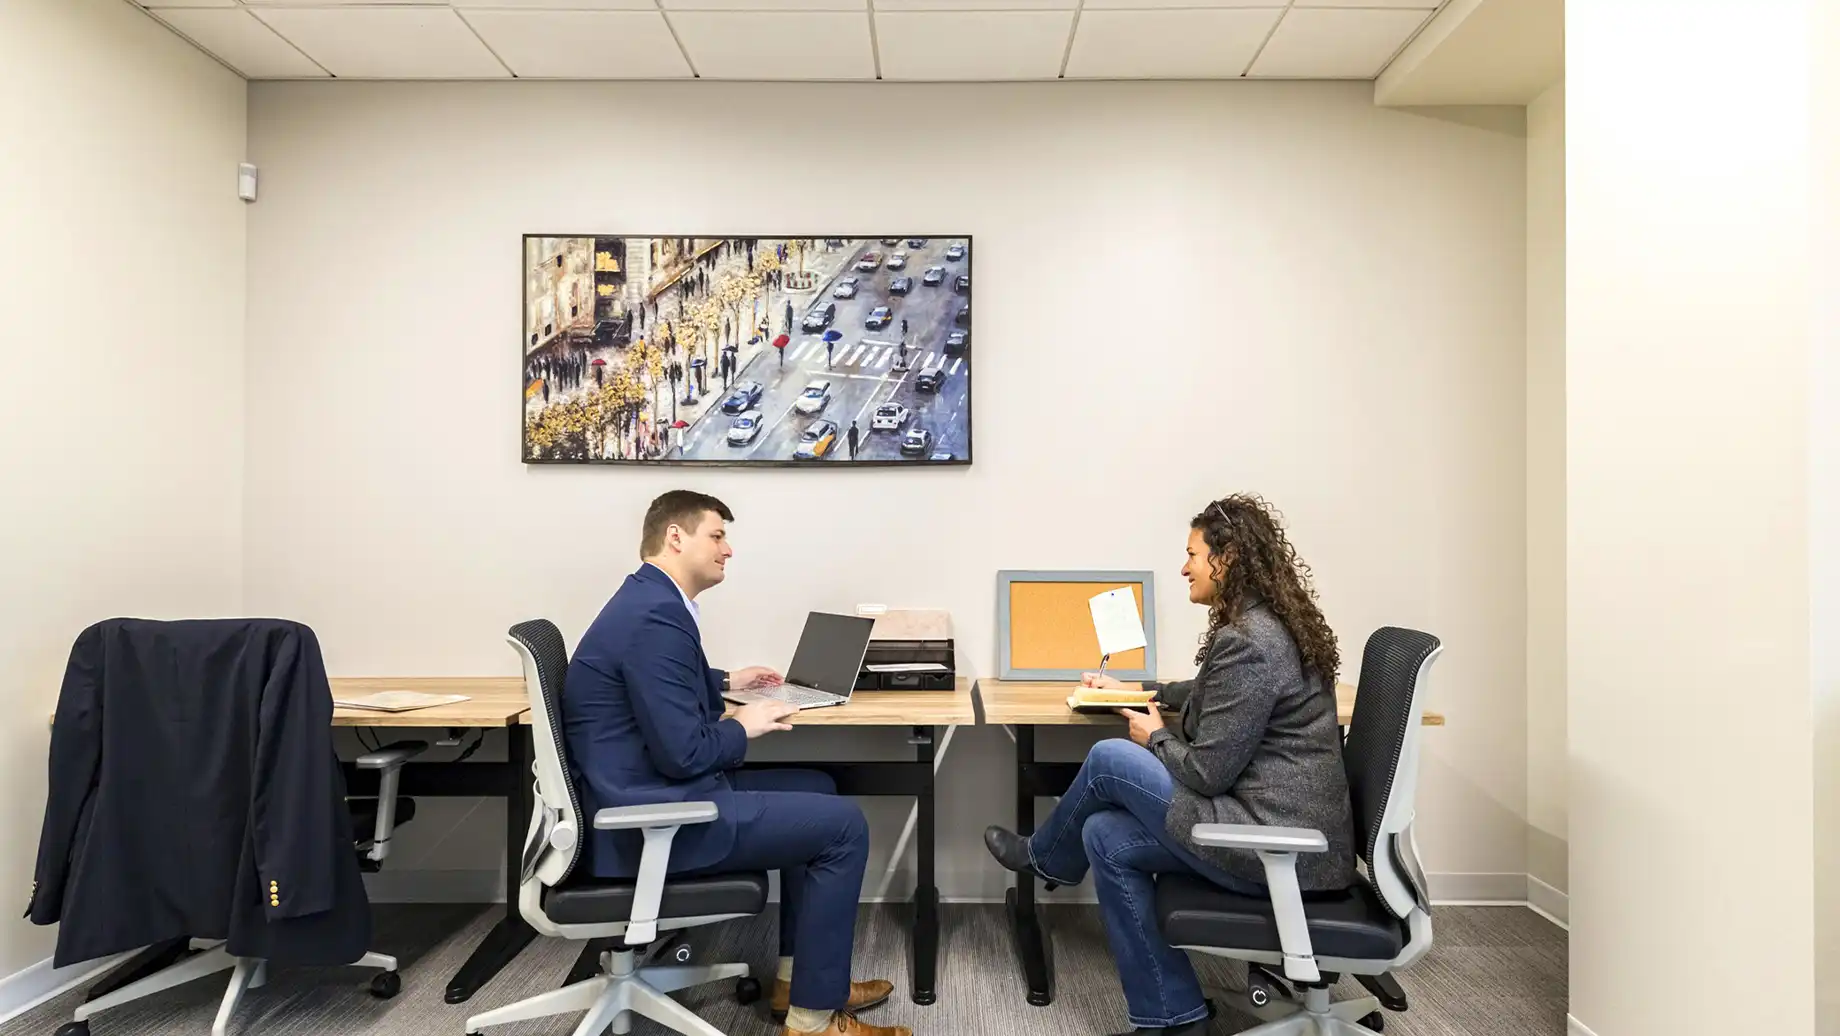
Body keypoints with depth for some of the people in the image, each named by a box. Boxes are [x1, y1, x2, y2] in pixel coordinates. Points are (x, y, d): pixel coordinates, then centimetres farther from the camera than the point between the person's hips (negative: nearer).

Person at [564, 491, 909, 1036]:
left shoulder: (647, 600, 11)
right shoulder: (656, 615, -22)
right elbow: (683, 753, -26)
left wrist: (725, 682, 24)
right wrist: (744, 726, -8)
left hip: (649, 794, 11)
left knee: (815, 790, 18)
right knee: (843, 824, -8)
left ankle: (798, 977, 23)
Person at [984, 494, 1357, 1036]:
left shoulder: (1246, 642, -21)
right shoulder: (1269, 626, 11)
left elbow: (1207, 772, -21)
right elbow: (1211, 694, 30)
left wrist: (1156, 737, -1)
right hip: (1294, 831, 10)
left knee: (1110, 760, -4)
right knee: (1107, 838, 5)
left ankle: (1047, 858, 25)